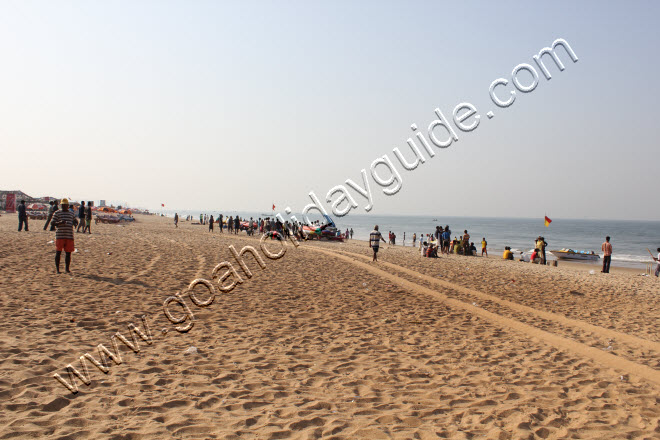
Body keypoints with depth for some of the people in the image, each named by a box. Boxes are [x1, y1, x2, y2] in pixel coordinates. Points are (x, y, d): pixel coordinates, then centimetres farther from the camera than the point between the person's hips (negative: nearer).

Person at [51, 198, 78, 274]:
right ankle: (57, 269, 6)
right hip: (59, 236, -3)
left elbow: (75, 221, 26)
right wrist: (60, 222, -20)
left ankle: (67, 268, 15)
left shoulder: (71, 214, 16)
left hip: (69, 236, 3)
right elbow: (53, 223, 0)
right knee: (58, 252, -2)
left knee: (68, 253, 5)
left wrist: (75, 223, 1)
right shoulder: (57, 213, 5)